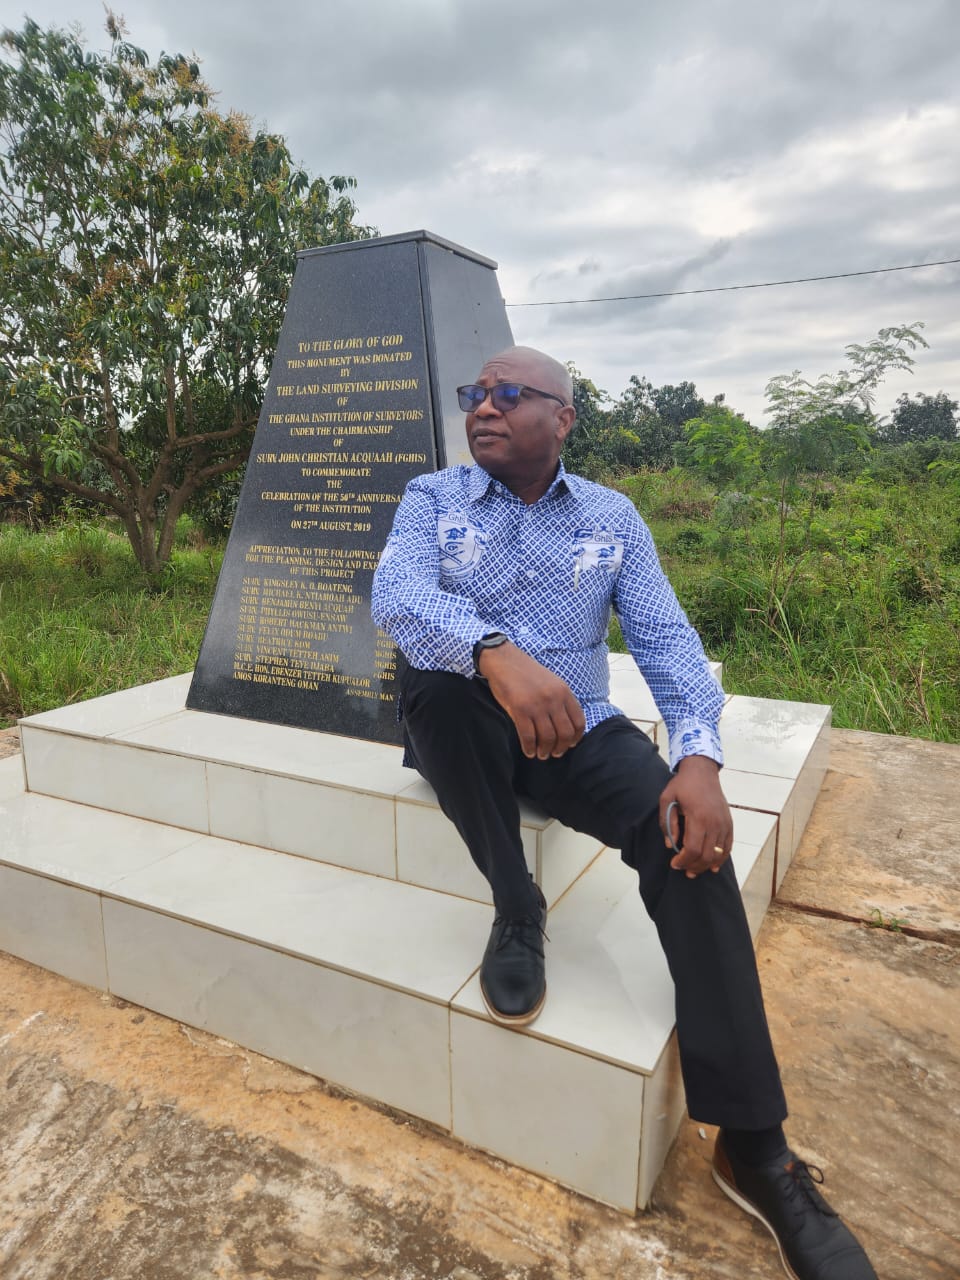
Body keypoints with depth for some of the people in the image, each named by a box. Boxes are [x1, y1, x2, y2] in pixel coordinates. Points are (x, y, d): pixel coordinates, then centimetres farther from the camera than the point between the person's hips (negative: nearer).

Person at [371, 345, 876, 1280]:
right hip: (465, 733, 0)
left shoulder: (611, 518, 5)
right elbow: (396, 596, -19)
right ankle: (516, 908, -15)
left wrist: (699, 756, -23)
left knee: (687, 831, -26)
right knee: (430, 671, -33)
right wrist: (495, 651, -41)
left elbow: (666, 640, -3)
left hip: (577, 732, 1)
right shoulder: (432, 499, 2)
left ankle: (753, 1143, -16)